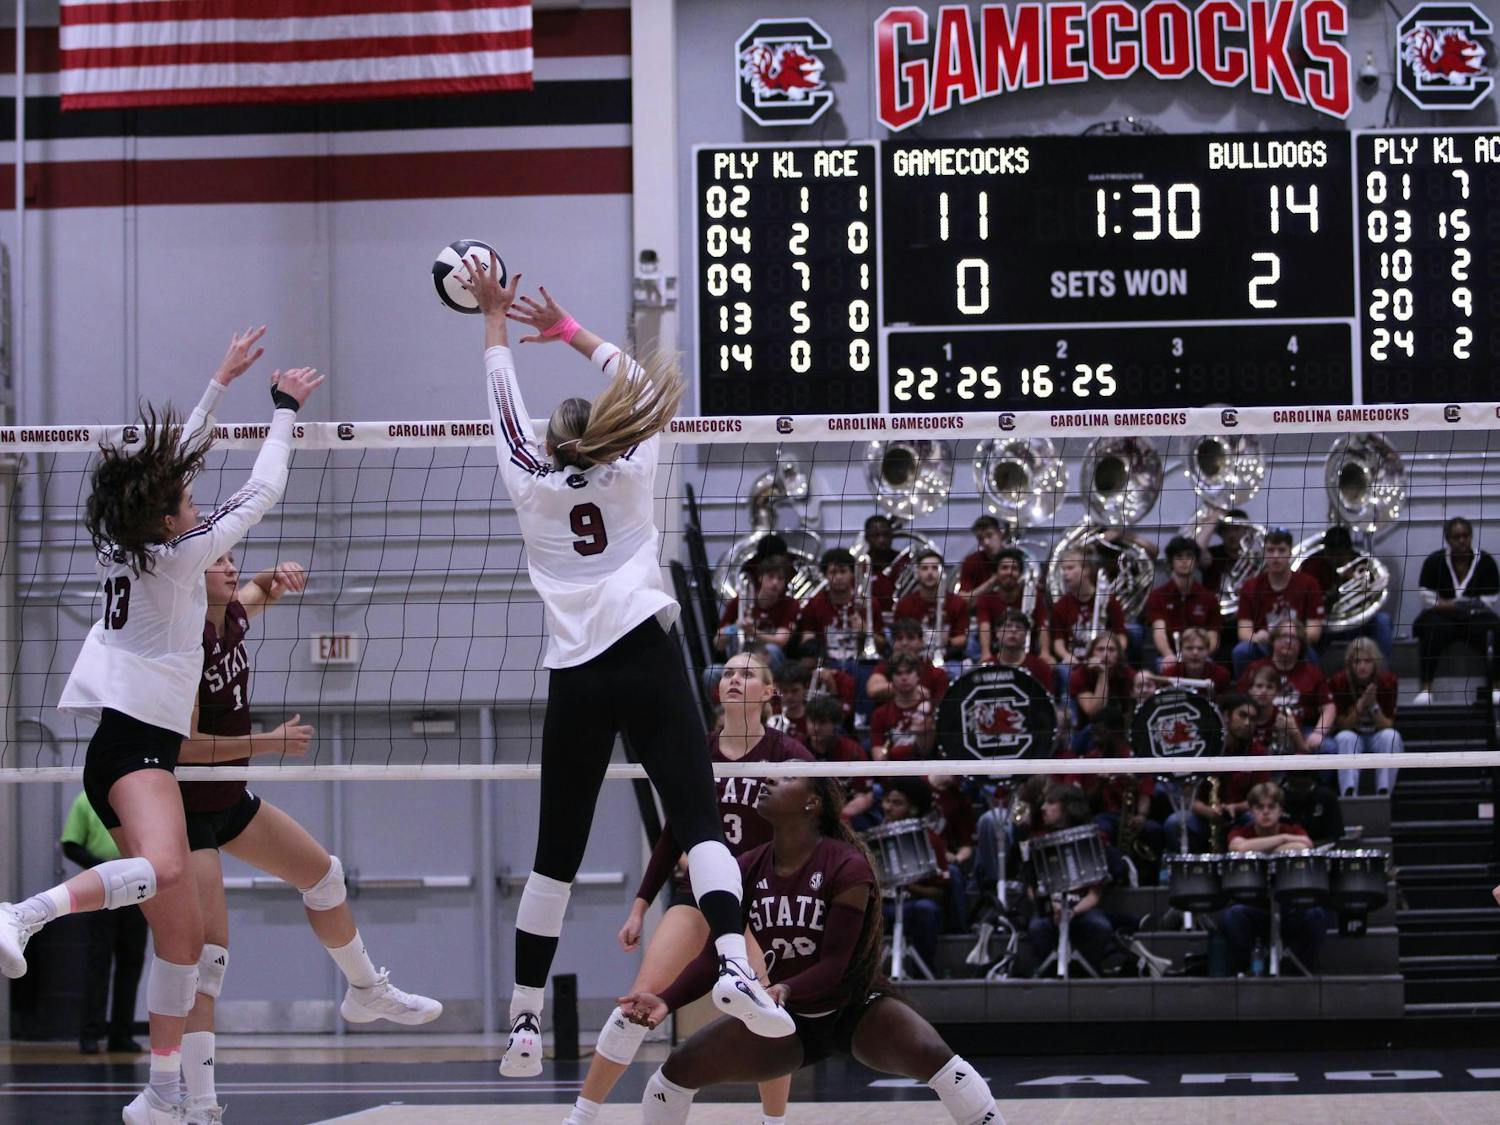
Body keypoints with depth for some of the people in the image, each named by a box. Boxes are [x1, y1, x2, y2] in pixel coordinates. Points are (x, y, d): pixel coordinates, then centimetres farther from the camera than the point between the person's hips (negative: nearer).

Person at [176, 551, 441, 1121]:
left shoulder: (232, 615, -2)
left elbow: (260, 591, 23)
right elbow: (184, 746, -26)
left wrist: (279, 576, -1)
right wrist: (270, 742, -22)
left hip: (230, 799, 9)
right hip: (186, 811, -9)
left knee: (324, 875, 20)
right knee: (207, 953, -15)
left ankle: (367, 993, 43)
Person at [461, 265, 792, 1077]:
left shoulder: (531, 487, 11)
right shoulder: (632, 472, 10)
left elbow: (505, 408, 26)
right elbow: (645, 389, 26)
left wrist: (495, 319, 36)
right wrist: (570, 332, 32)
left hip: (575, 679, 2)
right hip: (646, 660, -1)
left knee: (556, 854, 8)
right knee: (699, 820, -10)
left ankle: (524, 1023, 9)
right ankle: (733, 964, -33)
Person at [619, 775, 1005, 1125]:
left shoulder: (846, 867, -23)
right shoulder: (748, 870, -8)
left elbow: (835, 965, -26)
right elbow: (716, 953, -6)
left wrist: (785, 990, -45)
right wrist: (667, 1001, -23)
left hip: (855, 1008, -4)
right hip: (787, 1019, 5)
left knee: (933, 1057, -32)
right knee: (677, 1071, -8)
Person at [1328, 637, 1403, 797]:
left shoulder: (1387, 681, -11)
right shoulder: (1339, 682, -12)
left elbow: (1388, 726, -11)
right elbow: (1342, 726, -13)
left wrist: (1373, 705, -28)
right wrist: (1361, 704, -27)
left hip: (1378, 737, 1)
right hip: (1352, 736, -1)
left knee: (1391, 736, -32)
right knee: (1346, 738, -34)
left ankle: (1383, 793, -36)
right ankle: (1349, 794, -43)